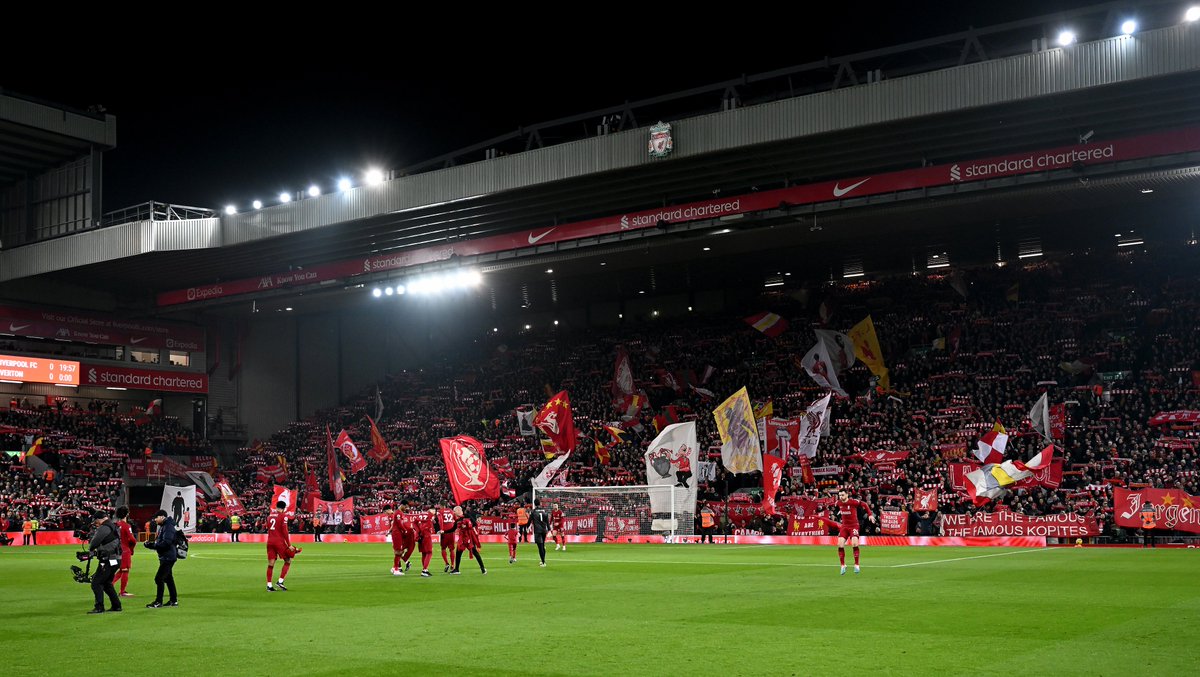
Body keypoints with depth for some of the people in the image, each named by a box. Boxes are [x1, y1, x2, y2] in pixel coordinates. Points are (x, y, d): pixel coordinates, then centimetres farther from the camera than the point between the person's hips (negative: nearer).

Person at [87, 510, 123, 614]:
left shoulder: (104, 528, -14)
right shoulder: (114, 527, 18)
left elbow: (94, 542, -21)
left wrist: (91, 549, -2)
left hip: (108, 561, -10)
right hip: (115, 559, 10)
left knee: (96, 583, -6)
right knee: (107, 583, 21)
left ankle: (99, 607, -9)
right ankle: (116, 605, 22)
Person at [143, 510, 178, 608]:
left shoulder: (168, 527, -16)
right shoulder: (162, 527, 17)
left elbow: (166, 543, -26)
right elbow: (159, 542, 18)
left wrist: (153, 545, -17)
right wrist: (151, 544, 0)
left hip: (168, 557, -11)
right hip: (164, 557, 11)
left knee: (159, 578, -9)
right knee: (168, 578, 14)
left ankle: (158, 602, -4)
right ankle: (174, 600, 20)